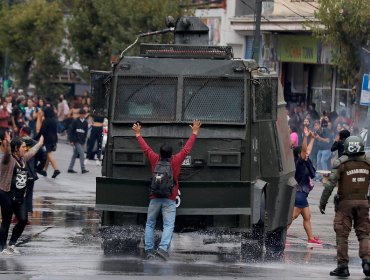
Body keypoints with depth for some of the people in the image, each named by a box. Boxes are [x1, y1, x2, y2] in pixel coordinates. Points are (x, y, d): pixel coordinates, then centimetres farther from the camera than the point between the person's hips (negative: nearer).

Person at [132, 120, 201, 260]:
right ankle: (163, 247, -28)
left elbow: (145, 148, 12)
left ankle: (149, 249, 4)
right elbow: (187, 148, 5)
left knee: (150, 224, 12)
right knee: (168, 225, -9)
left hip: (155, 198, 2)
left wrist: (138, 134, 27)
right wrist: (194, 133, 16)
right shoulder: (176, 160, -4)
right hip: (170, 200, -2)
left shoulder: (155, 159, 0)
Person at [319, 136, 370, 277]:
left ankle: (343, 266, 2)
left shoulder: (341, 163, -9)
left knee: (342, 235, 3)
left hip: (345, 203, -3)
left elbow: (330, 184, -11)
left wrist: (322, 202, -4)